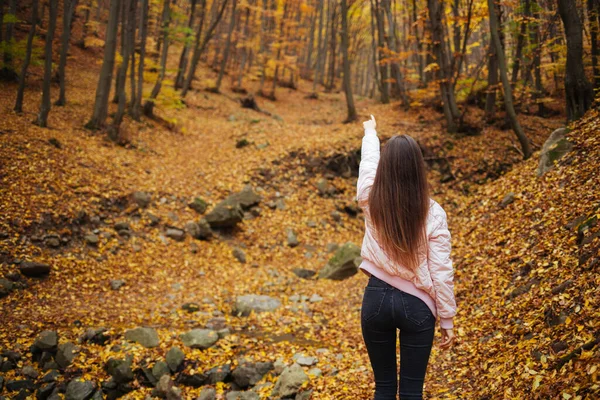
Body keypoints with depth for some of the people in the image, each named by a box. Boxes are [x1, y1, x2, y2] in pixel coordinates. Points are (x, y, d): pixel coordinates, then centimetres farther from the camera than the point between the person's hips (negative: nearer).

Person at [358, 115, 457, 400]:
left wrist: (370, 132, 36)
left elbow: (368, 161, 15)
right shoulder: (432, 213, -13)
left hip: (377, 299, 2)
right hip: (416, 305, -2)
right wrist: (447, 321, 0)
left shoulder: (371, 202, -7)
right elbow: (441, 273, -10)